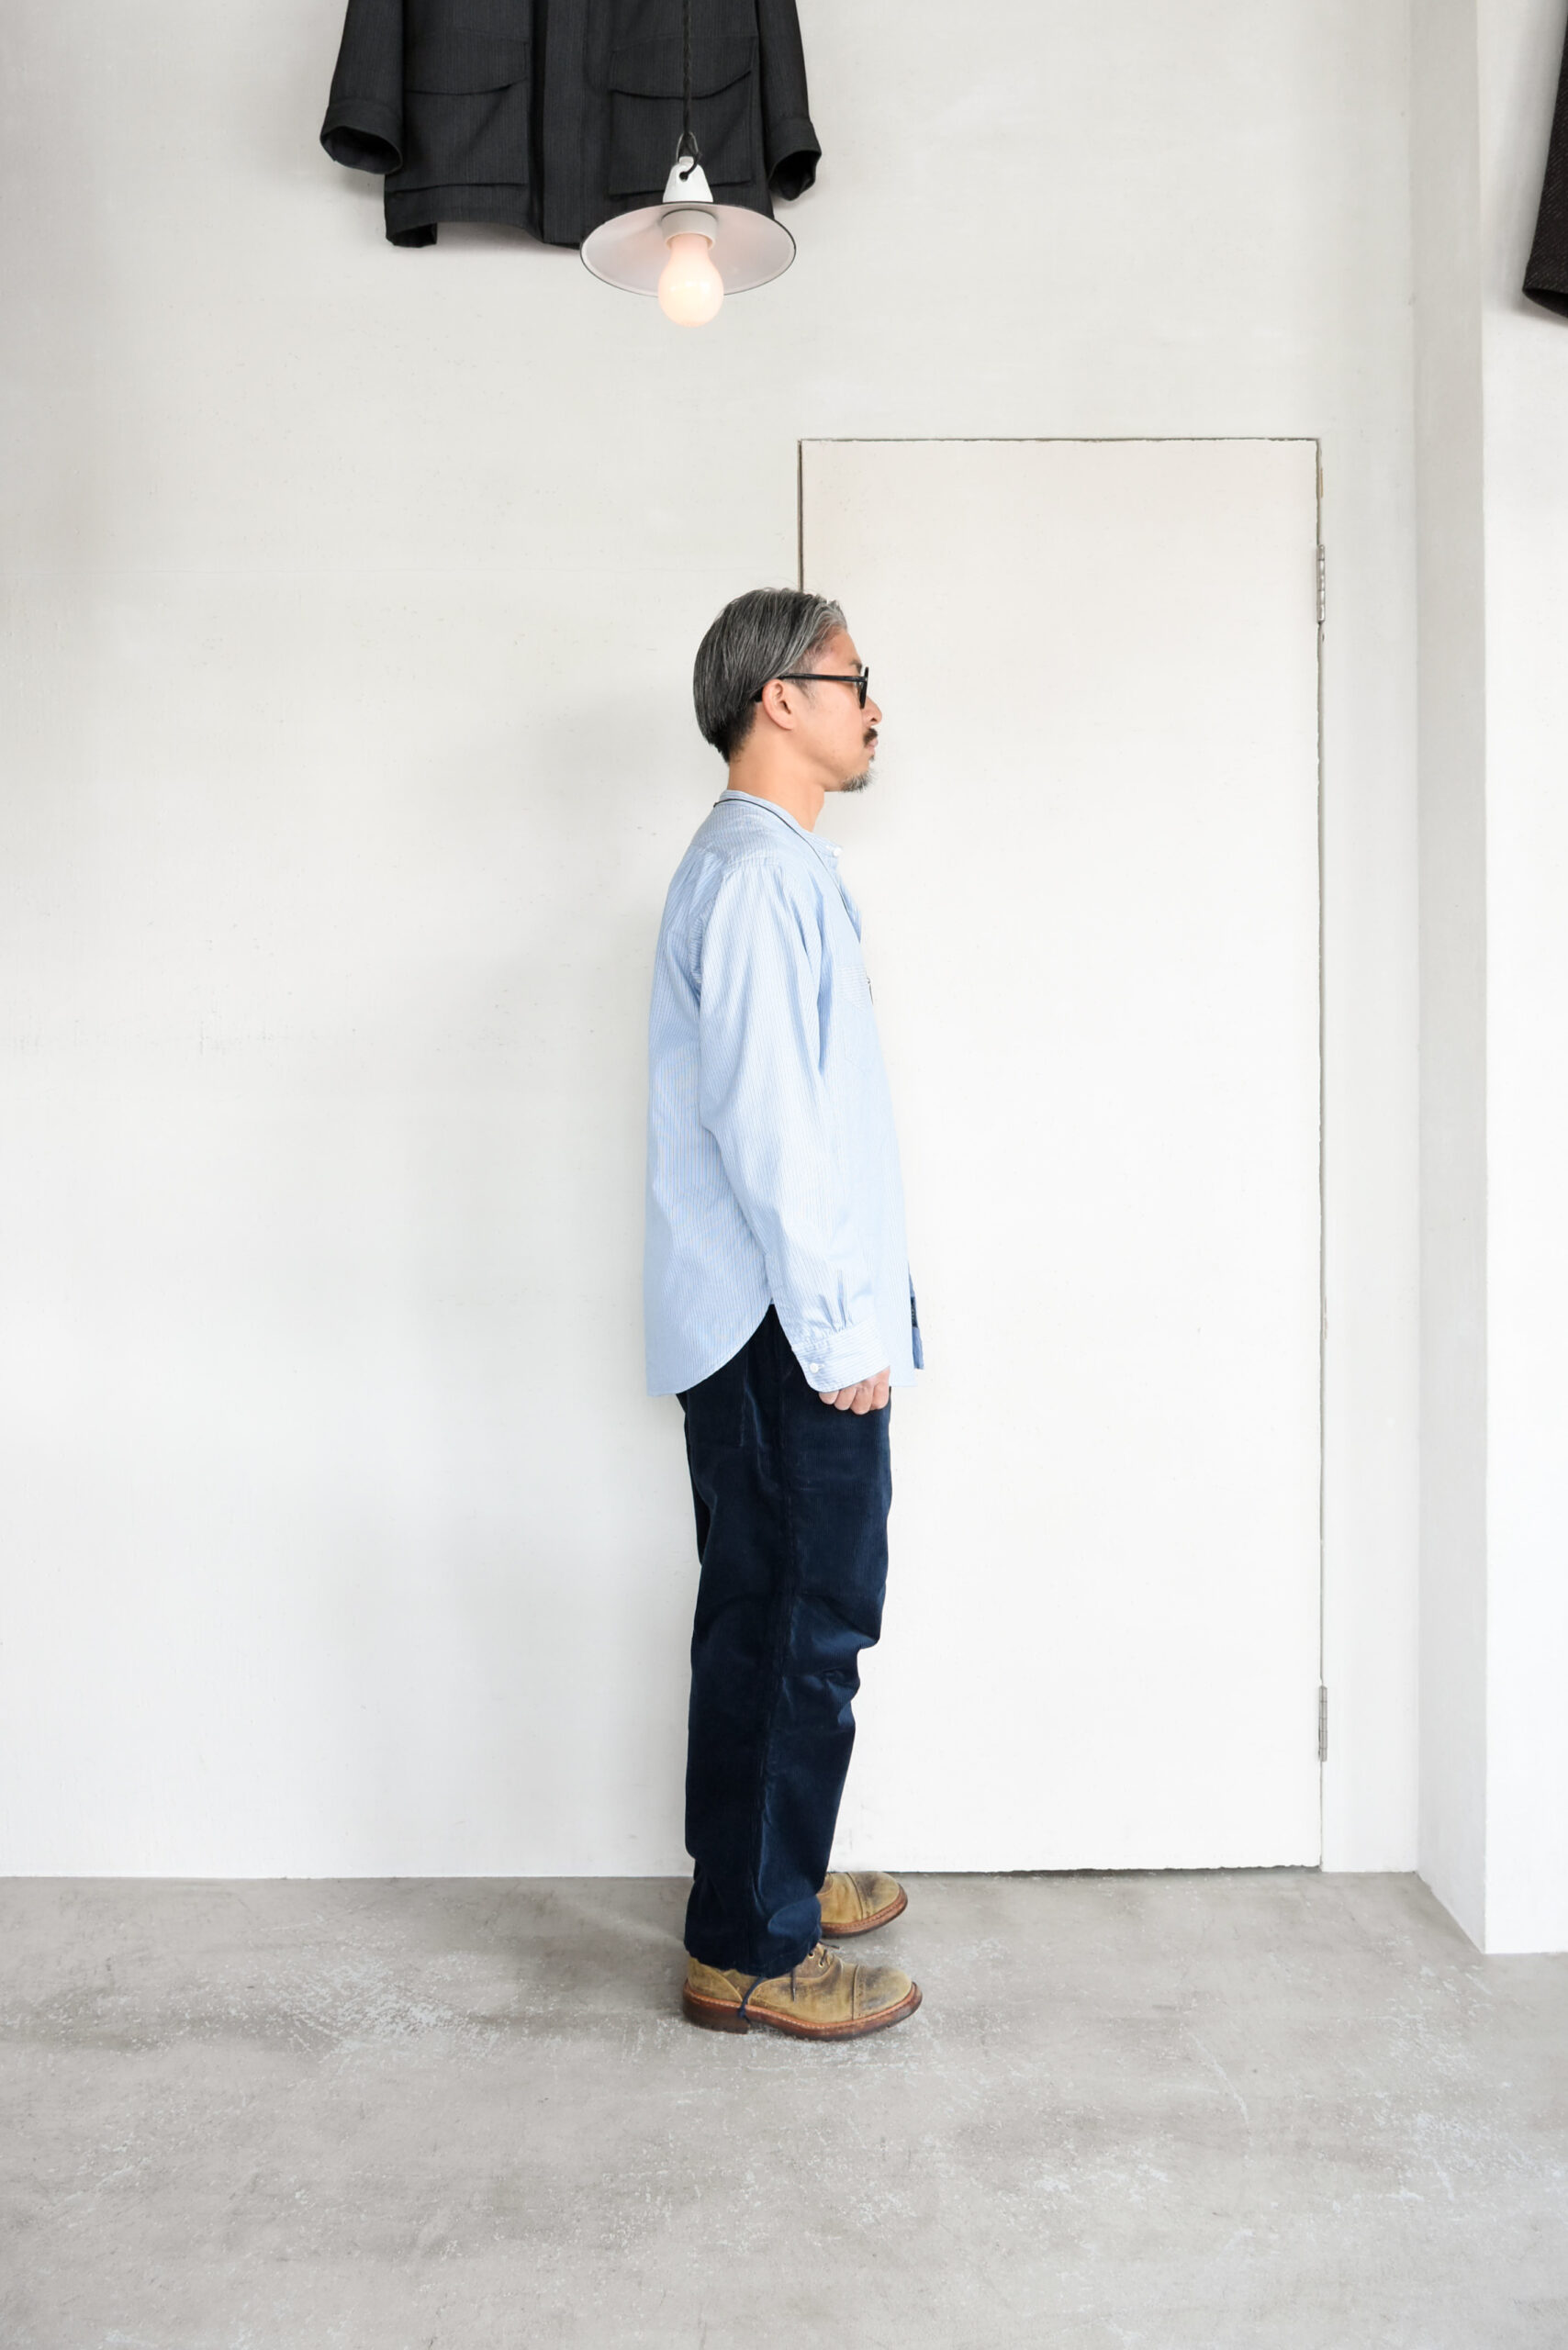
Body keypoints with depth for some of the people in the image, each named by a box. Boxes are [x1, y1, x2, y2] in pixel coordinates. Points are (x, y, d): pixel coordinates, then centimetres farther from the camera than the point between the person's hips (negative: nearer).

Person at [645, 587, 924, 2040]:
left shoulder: (764, 866, 18)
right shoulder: (760, 871, -15)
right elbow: (763, 1117, -22)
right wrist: (837, 1330, -18)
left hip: (761, 1322, 10)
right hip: (783, 1326, -10)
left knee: (764, 1615, 18)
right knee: (804, 1626, -2)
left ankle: (764, 1880, 32)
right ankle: (749, 1949, 11)